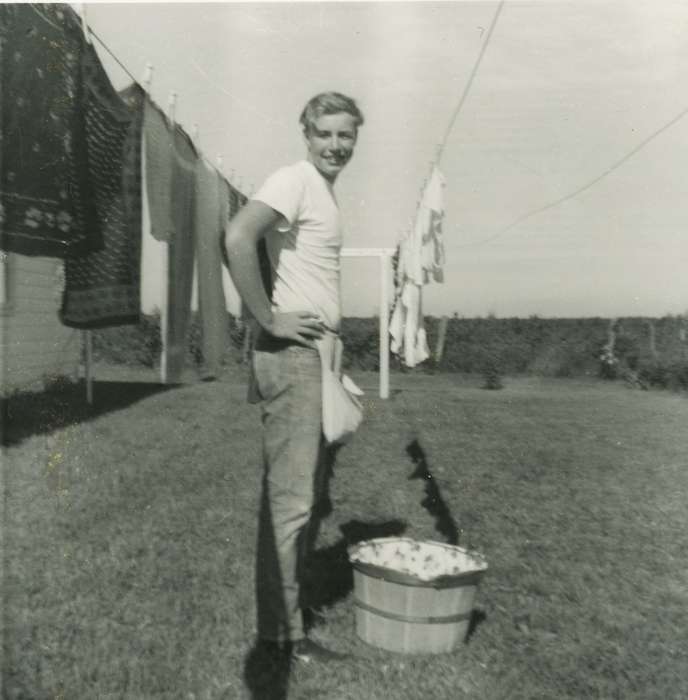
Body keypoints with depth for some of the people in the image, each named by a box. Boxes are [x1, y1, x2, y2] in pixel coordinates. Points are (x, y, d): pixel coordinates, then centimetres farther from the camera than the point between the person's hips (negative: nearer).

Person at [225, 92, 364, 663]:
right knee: (289, 497, -5)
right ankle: (281, 629, 7)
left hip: (318, 355, 10)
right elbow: (238, 238, -26)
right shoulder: (294, 180, -9)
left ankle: (291, 603, 30)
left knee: (304, 492, 16)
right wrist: (269, 319, -21)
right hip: (292, 355, -10)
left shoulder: (325, 190, 20)